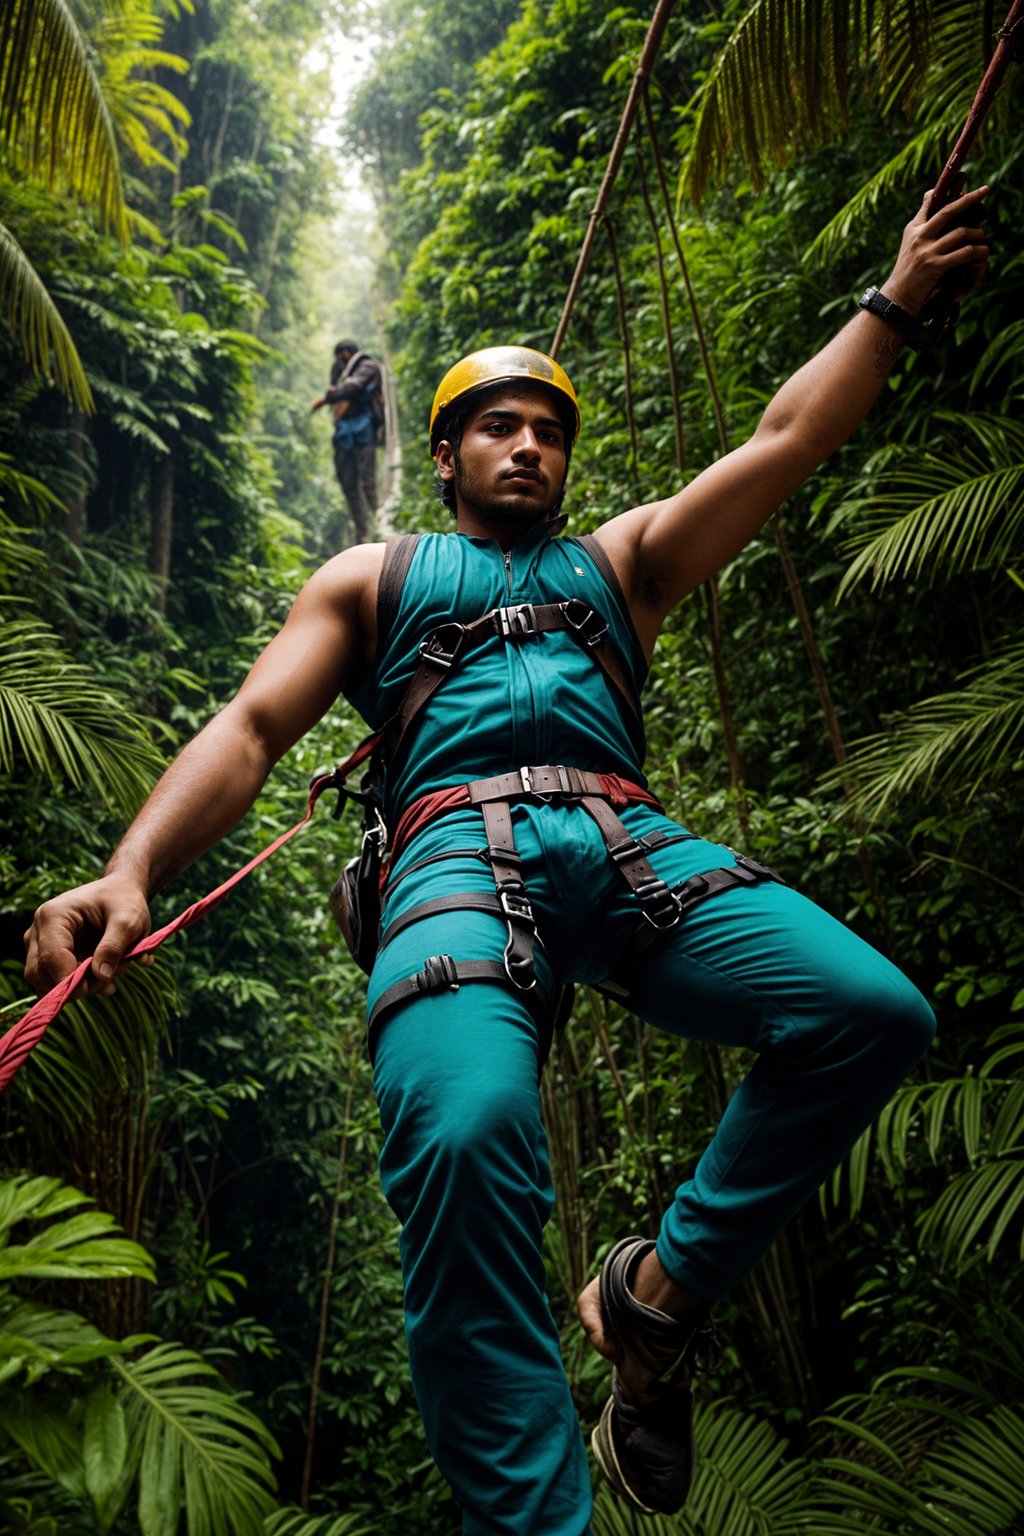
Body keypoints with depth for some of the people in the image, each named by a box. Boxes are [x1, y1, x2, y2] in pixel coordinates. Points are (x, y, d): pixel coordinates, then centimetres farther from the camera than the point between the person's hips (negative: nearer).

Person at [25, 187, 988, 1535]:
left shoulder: (621, 559, 32)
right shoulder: (374, 578, 25)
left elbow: (788, 439, 30)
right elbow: (251, 729, 11)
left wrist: (895, 298, 28)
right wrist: (132, 871, -6)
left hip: (631, 844, 4)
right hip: (461, 851, -3)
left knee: (872, 1012, -22)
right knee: (463, 1139, -34)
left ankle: (659, 1292, -3)